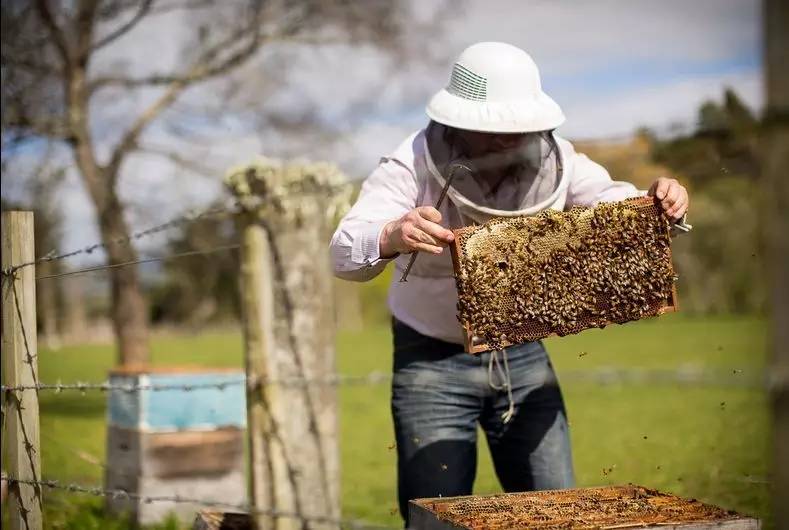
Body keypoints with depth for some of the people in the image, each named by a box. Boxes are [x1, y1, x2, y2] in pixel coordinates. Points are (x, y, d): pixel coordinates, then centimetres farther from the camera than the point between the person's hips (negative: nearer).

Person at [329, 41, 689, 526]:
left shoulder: (552, 158, -8)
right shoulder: (412, 167, -20)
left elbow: (614, 200, 3)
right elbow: (345, 253, -30)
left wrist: (660, 202, -21)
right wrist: (392, 237, -53)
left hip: (523, 355, 4)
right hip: (433, 361, -3)